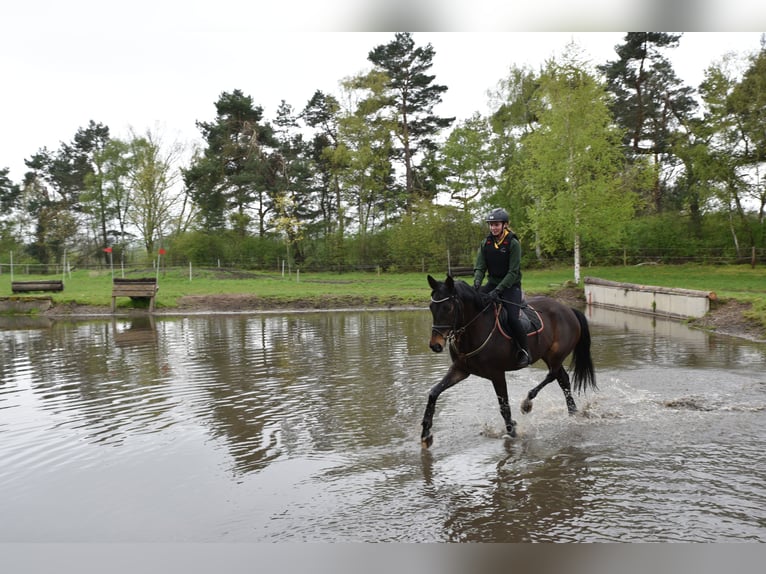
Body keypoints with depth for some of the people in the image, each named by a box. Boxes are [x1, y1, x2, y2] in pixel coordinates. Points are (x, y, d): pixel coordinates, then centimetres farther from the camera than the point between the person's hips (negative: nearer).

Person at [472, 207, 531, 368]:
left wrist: (498, 290, -27)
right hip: (492, 283, 5)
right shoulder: (485, 243, 2)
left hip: (511, 286, -5)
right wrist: (477, 282, -23)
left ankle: (524, 350, -4)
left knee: (512, 317, -24)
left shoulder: (513, 244, -12)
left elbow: (513, 272, -17)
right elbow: (479, 267, -1)